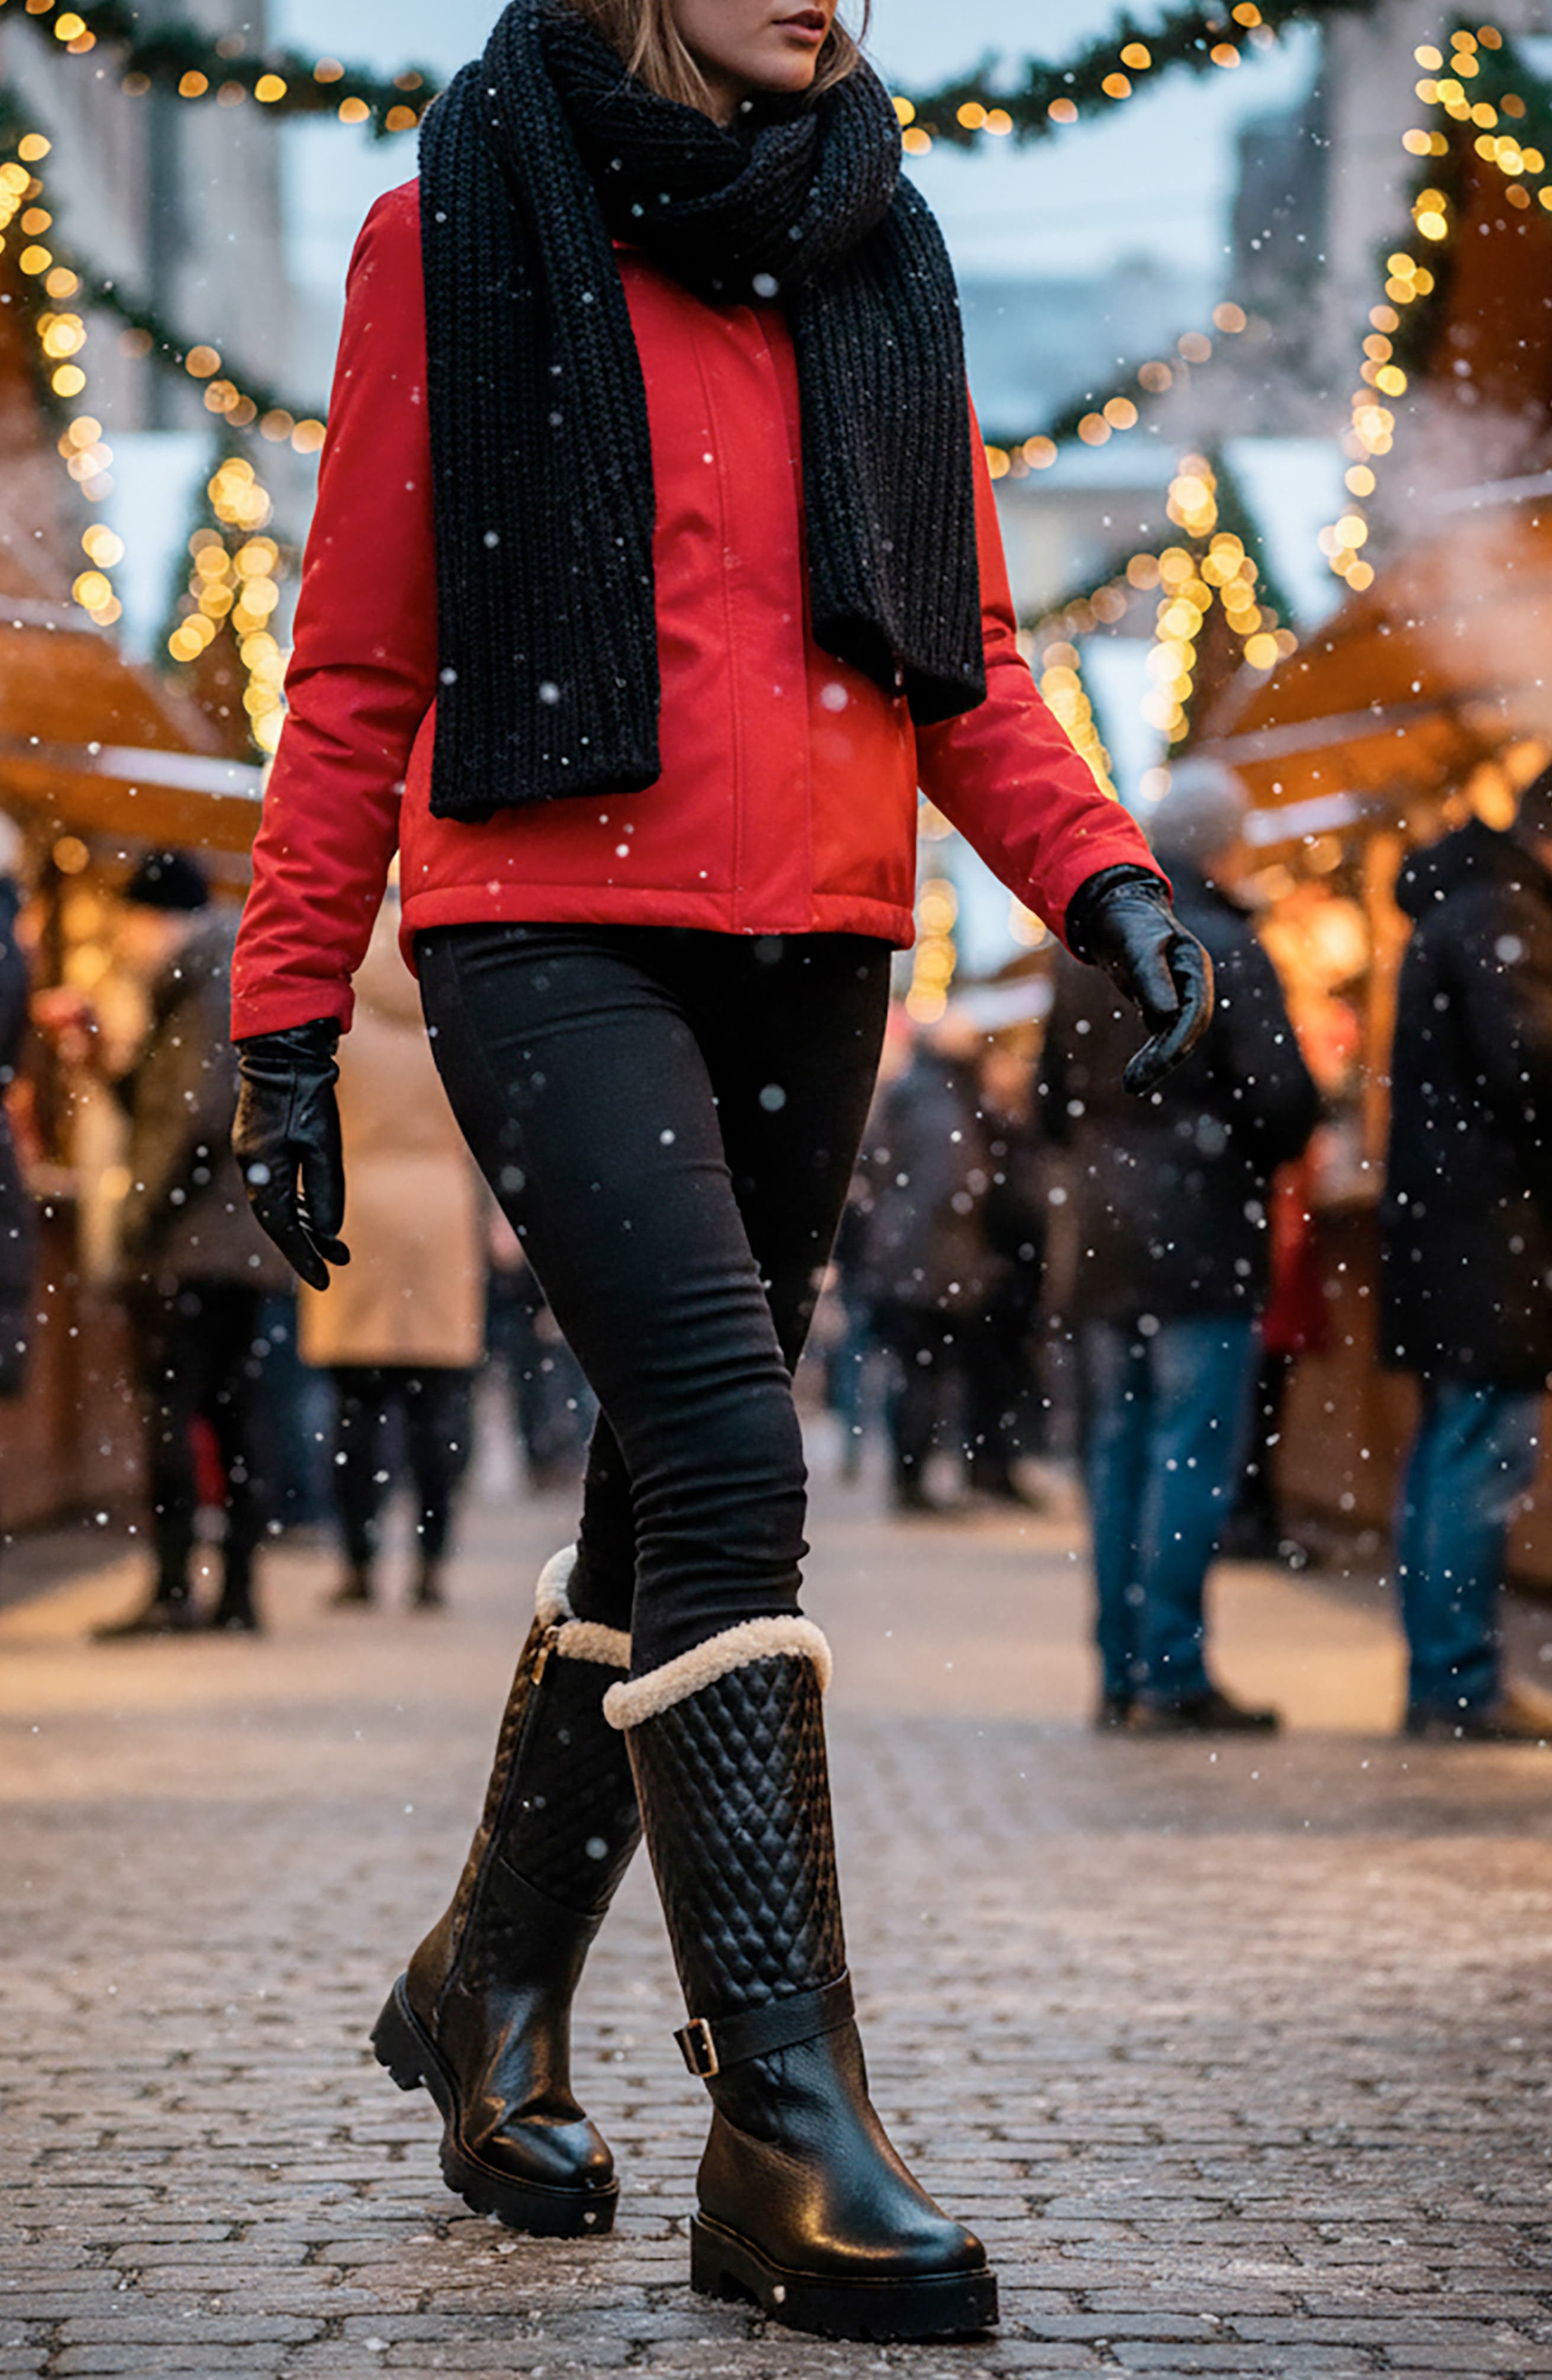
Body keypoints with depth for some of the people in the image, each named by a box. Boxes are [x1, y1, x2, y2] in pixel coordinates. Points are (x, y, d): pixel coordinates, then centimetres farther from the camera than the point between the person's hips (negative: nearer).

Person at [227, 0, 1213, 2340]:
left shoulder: (874, 248, 13)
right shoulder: (467, 228, 1)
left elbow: (961, 650, 14)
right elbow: (358, 667, 1)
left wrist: (1093, 869, -3)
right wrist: (290, 1019, -1)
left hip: (815, 953, 5)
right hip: (554, 935, -5)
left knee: (675, 1495, 9)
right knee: (728, 1463, -19)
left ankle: (493, 1986, 29)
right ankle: (784, 2129, -18)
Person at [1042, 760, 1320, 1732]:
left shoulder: (1084, 951, 10)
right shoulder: (1225, 948, -12)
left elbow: (1054, 1101, 16)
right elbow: (1283, 1097, -16)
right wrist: (1265, 1154, 3)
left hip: (1107, 1244, 7)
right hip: (1204, 1243, -7)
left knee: (1117, 1457, 11)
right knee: (1194, 1457, -5)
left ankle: (1120, 1676, 13)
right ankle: (1173, 1677, -7)